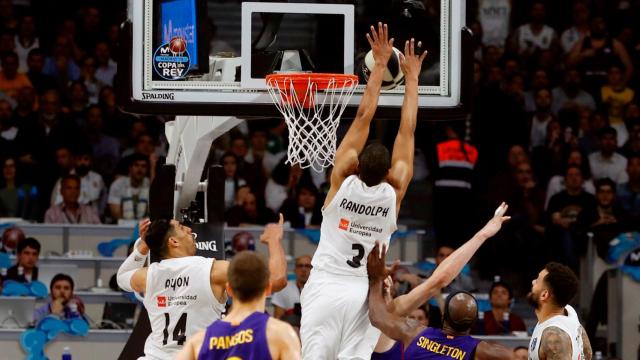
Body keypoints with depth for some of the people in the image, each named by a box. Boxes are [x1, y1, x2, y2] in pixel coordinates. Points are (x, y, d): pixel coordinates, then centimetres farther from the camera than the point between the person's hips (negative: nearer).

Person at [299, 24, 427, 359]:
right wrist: (411, 77, 11)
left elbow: (363, 116, -1)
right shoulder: (394, 191, -5)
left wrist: (380, 66, 4)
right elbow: (407, 130, 4)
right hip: (364, 293, 1)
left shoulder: (342, 179, -6)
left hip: (325, 286, -1)